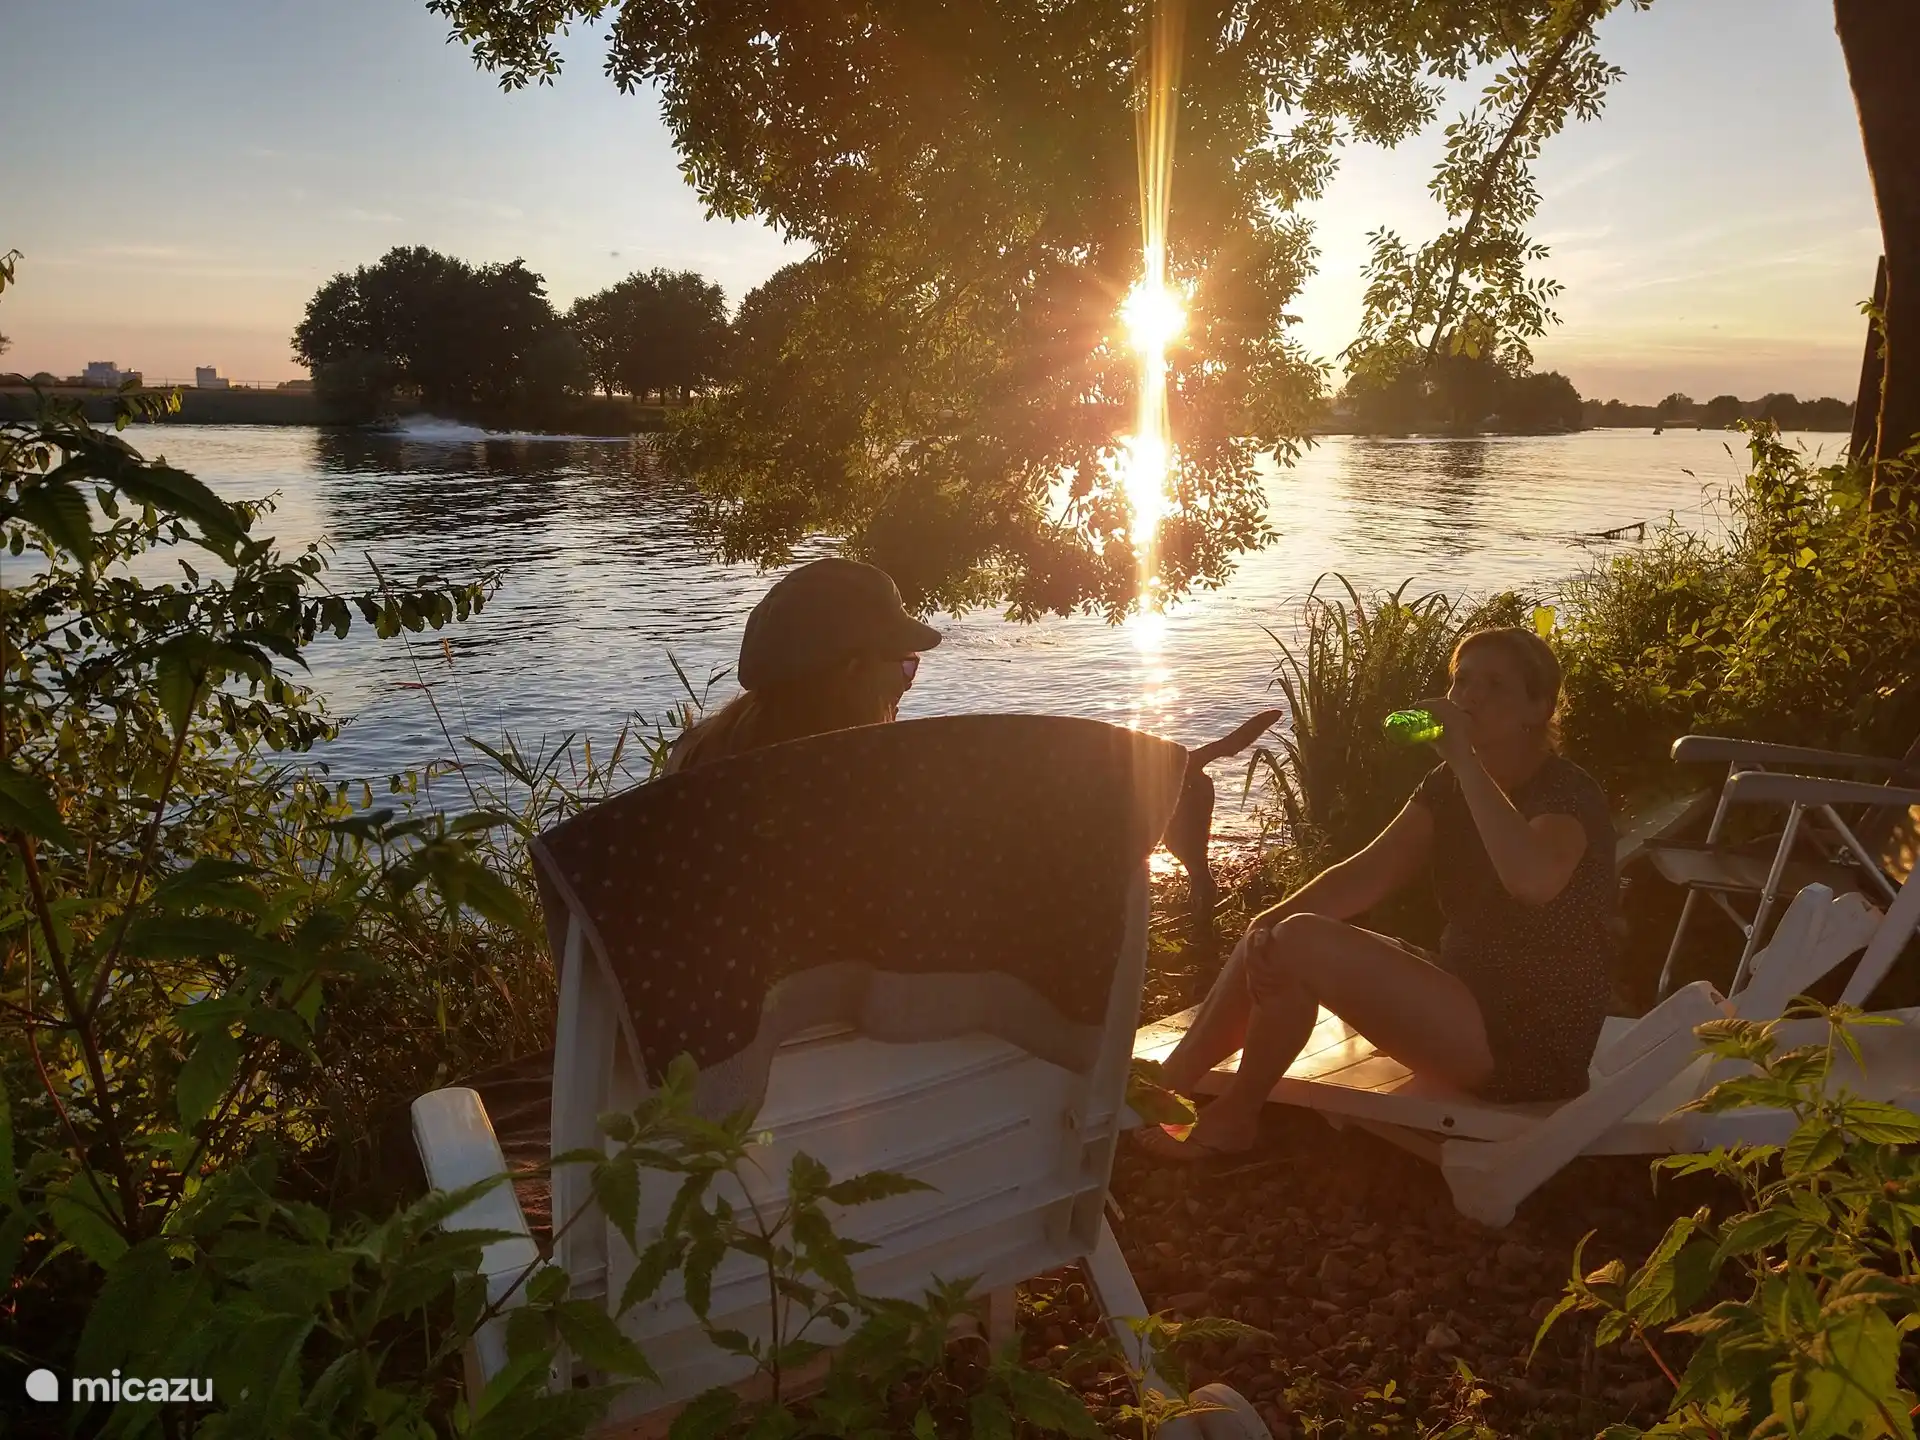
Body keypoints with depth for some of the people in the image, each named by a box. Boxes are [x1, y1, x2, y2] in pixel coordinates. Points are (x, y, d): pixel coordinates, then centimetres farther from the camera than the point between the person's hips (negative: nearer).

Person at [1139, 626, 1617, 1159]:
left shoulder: (1567, 793, -15)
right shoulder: (1448, 785, 9)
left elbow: (1534, 881, -39)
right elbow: (1369, 872, -3)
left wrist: (1465, 757, -34)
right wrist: (1275, 918, -20)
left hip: (1530, 1048, -9)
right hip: (1465, 996, 9)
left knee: (1301, 943, -22)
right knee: (1269, 939, -2)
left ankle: (1233, 1115, -3)